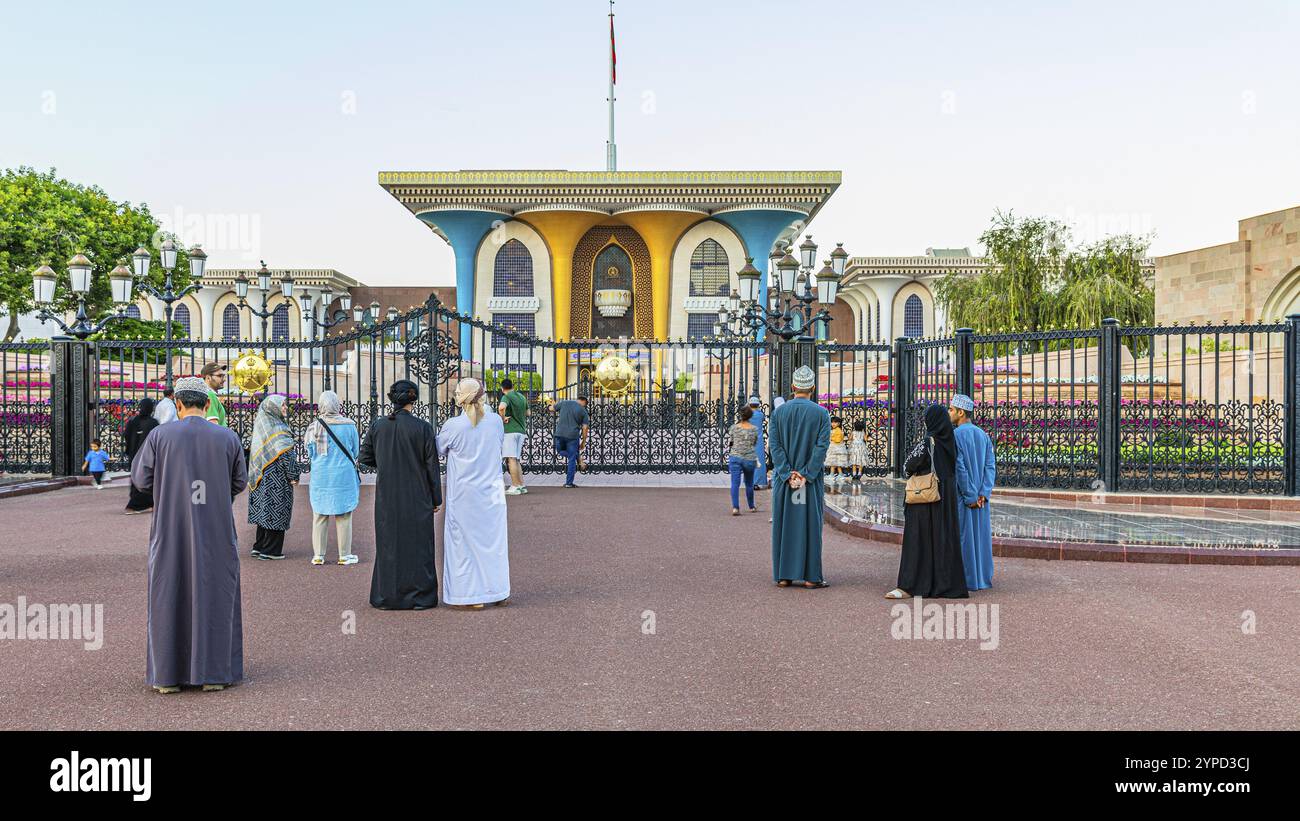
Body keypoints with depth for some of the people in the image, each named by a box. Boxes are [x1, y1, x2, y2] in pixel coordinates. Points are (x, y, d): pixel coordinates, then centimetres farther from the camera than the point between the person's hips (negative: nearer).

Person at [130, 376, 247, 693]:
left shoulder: (160, 435, -7)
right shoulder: (228, 437, -4)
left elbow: (140, 479, 2)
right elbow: (238, 482, 6)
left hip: (171, 531, 0)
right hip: (214, 531, 0)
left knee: (169, 597, 10)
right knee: (214, 596, 8)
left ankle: (167, 673, 14)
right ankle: (213, 672, 10)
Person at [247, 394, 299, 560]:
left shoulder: (260, 424, 9)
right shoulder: (277, 428, -17)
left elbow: (252, 450, 15)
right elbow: (286, 454, -22)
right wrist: (293, 476, -13)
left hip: (261, 476, 8)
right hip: (276, 477, -8)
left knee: (263, 511, 16)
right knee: (275, 512, 0)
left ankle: (259, 547, 21)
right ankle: (270, 551, 4)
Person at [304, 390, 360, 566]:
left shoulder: (314, 427, -6)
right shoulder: (349, 425, -9)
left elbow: (310, 453, 4)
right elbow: (356, 451, 3)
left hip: (320, 477, 2)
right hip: (344, 477, -1)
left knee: (320, 516, 10)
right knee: (344, 517, 7)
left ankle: (318, 555, 13)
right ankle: (345, 555, 12)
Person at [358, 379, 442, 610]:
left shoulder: (378, 426, -3)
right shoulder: (422, 427, -12)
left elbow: (364, 457, 5)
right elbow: (432, 465, -7)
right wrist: (437, 498, 1)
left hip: (386, 497, 3)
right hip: (417, 498, -3)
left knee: (388, 543, 13)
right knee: (417, 544, 7)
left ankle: (386, 597, 19)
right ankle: (419, 597, 12)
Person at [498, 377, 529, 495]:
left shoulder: (506, 397, -8)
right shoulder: (522, 397, 15)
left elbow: (501, 407, -30)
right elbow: (527, 413, 25)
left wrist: (503, 418, -16)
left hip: (510, 430, -7)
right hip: (521, 430, 7)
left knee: (511, 459, -5)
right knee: (516, 460, 14)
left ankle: (515, 487, -7)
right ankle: (522, 486, 12)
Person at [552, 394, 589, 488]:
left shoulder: (564, 403, 5)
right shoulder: (583, 411, 1)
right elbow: (585, 428, -2)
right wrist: (583, 442, 7)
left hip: (560, 433, 2)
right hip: (573, 435, -2)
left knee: (560, 450, 30)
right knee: (572, 459, 6)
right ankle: (569, 483, 7)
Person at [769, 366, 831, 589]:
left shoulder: (778, 411, 0)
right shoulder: (821, 413, -4)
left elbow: (774, 445, -6)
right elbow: (822, 446, -11)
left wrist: (788, 475, -8)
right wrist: (805, 475, -12)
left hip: (784, 477, 1)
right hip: (812, 479, -1)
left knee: (784, 524, 7)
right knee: (810, 525, 4)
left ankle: (784, 575, 9)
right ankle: (810, 576, 5)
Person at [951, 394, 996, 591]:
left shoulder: (955, 435, -13)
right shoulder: (983, 435, 8)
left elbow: (959, 468, -19)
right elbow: (991, 466, 2)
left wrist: (969, 496, -14)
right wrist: (983, 493, -5)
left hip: (962, 494, -6)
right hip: (980, 495, 6)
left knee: (964, 536, 0)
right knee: (980, 534, 12)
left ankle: (967, 580, 4)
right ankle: (983, 577, 17)